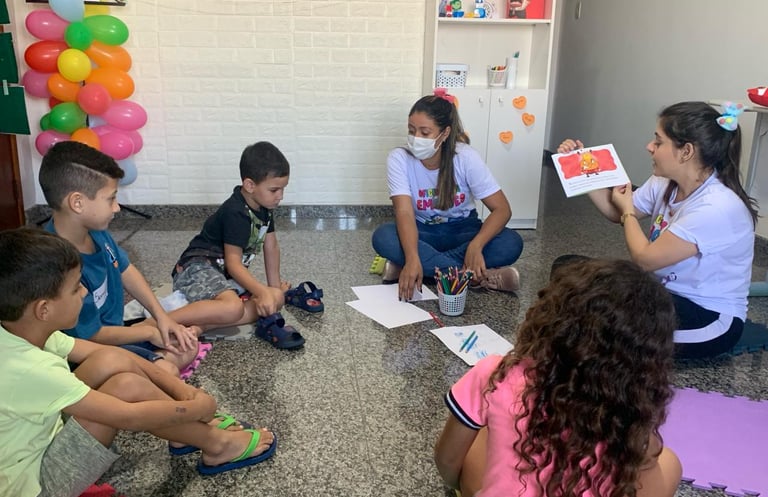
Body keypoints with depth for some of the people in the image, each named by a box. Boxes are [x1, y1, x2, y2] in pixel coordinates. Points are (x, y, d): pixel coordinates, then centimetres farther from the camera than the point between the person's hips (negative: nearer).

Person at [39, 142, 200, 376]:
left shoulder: (95, 230, -10)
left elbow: (125, 270, 8)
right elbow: (94, 335, -24)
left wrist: (162, 317, 0)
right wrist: (151, 332, -9)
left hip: (112, 331, 9)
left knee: (187, 346, 7)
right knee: (167, 372, -24)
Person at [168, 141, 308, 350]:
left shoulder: (264, 207, 6)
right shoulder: (236, 214, -20)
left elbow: (271, 246, 14)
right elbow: (233, 262, -22)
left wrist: (275, 285, 13)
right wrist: (261, 291, -31)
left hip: (226, 273, 10)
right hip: (199, 267, -10)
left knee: (276, 299, -7)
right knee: (233, 307, -37)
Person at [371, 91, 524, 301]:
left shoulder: (466, 157, -19)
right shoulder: (399, 158, -19)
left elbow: (502, 209, -21)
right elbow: (405, 213, -29)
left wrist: (475, 246, -39)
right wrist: (412, 258, -48)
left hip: (462, 230, 0)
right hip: (423, 232, 0)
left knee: (511, 243, -29)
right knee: (383, 237, -33)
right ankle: (480, 276, -32)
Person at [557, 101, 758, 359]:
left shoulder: (717, 208, -29)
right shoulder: (665, 184, -3)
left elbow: (645, 258, -25)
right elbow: (617, 213, 12)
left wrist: (628, 210, -7)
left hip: (710, 317, -8)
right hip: (666, 294, 8)